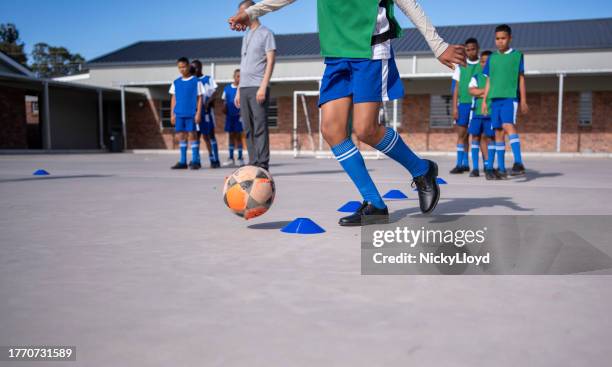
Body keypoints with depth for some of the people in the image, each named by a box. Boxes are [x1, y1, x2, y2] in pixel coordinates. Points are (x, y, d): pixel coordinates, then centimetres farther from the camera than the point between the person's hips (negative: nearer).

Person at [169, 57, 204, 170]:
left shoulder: (196, 81, 0)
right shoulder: (176, 82, 11)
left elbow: (199, 98, -2)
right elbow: (174, 99, 14)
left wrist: (198, 113, -9)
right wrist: (172, 114, 9)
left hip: (191, 114, -4)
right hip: (179, 114, 4)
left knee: (192, 135, -3)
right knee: (181, 135, 6)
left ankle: (195, 161, 3)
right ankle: (183, 161, 12)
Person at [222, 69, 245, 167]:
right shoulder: (227, 88, 8)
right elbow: (225, 101, 14)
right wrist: (224, 108, -3)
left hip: (239, 115, -3)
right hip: (229, 115, 4)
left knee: (238, 136, -1)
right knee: (231, 136, 8)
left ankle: (240, 158, 7)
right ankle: (231, 158, 14)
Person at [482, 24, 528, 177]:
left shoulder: (517, 55, 5)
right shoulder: (492, 58, 14)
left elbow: (521, 79, 4)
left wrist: (523, 101, -1)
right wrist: (484, 100, 10)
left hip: (510, 97, -4)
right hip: (495, 98, 5)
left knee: (508, 125, -24)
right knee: (498, 131, 5)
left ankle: (519, 163, -28)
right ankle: (501, 168, 11)